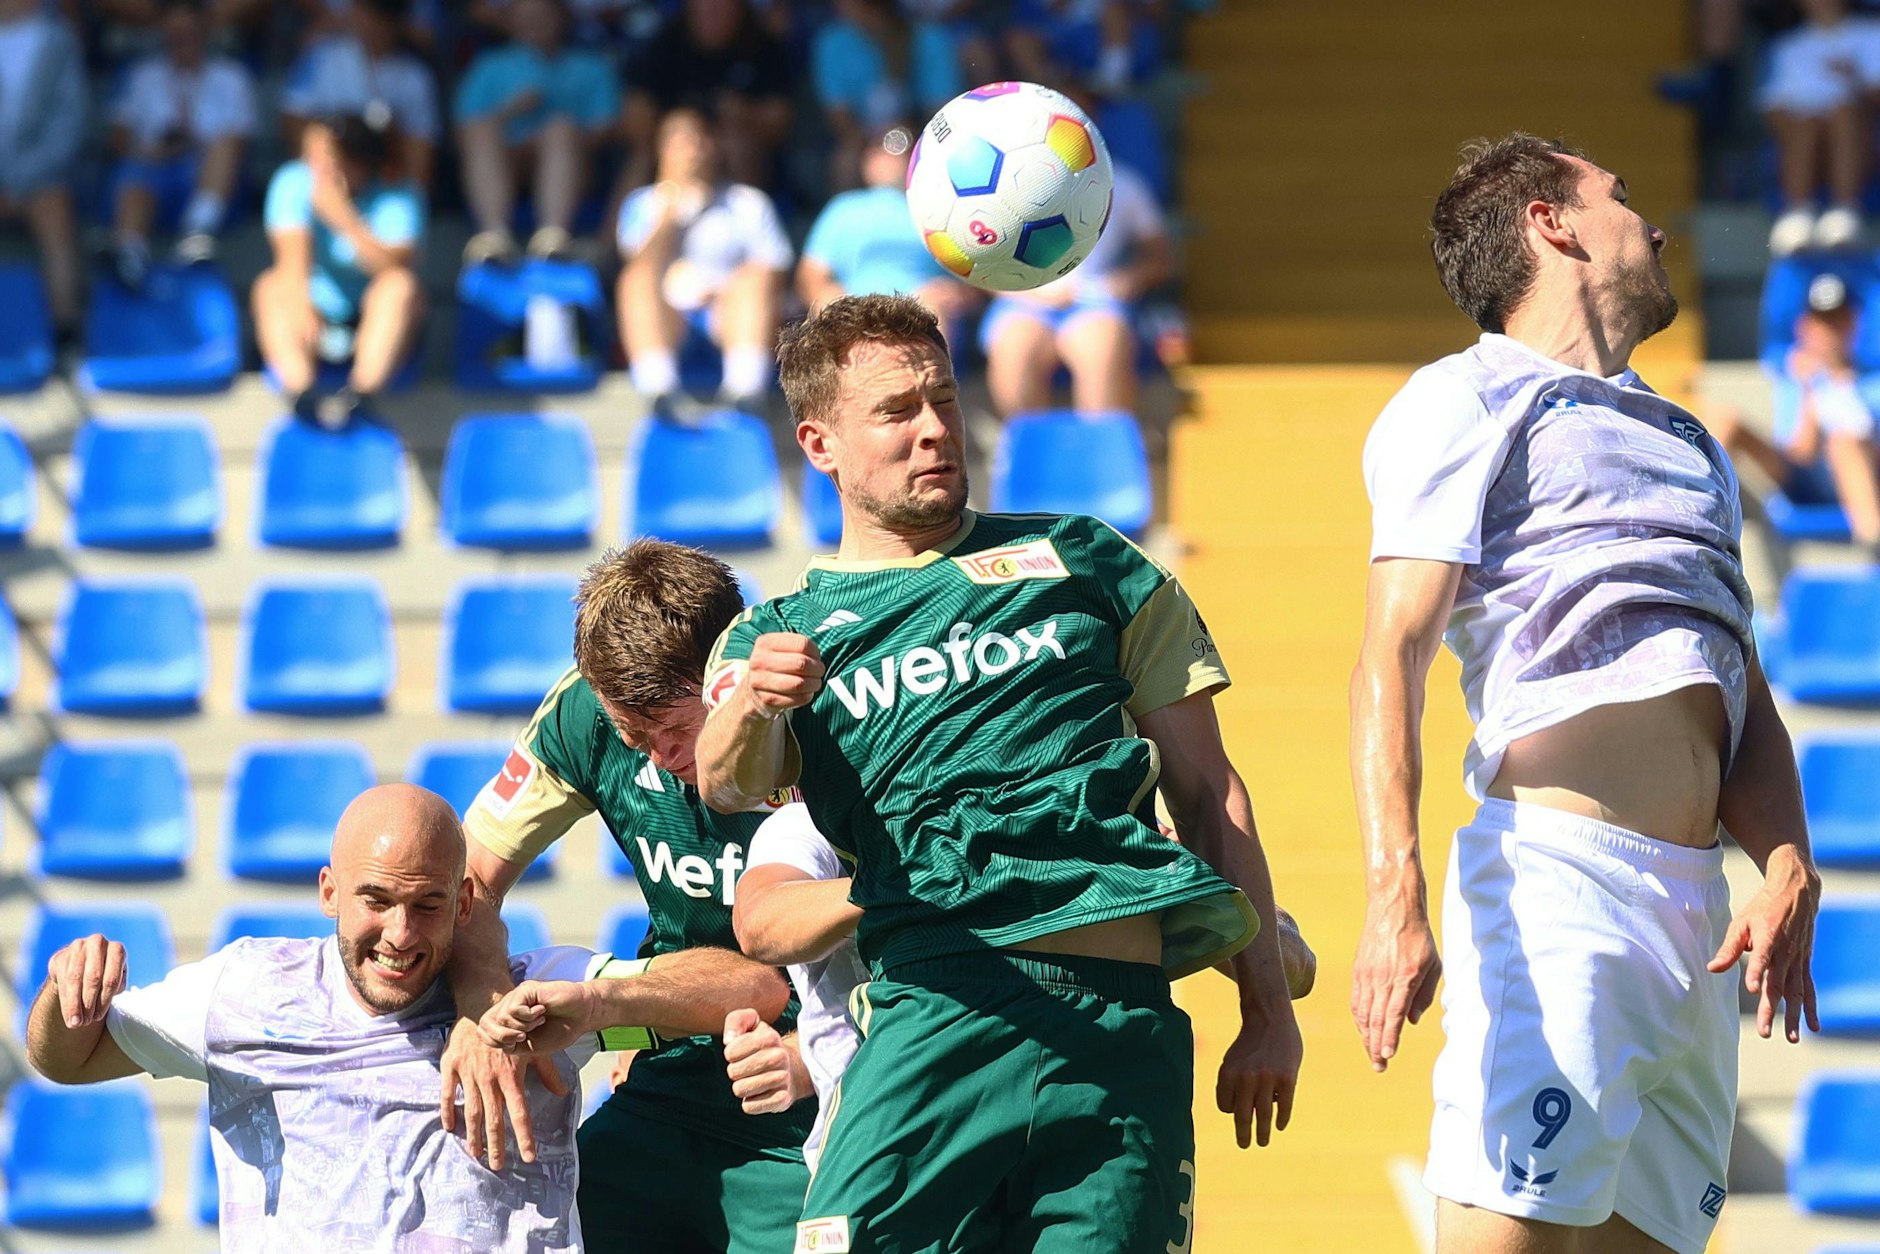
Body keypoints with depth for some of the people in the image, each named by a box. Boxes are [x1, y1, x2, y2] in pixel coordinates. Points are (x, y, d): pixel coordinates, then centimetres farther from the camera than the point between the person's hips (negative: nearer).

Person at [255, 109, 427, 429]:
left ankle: (360, 394, -46)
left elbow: (394, 267, -27)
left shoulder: (396, 198, -12)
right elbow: (293, 259, -21)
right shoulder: (294, 183, -8)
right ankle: (302, 391, -46)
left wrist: (345, 219, -35)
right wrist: (300, 304, -41)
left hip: (376, 326, -2)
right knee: (272, 287, -25)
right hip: (319, 319, 2)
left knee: (401, 284, -31)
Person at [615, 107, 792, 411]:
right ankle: (658, 389, -53)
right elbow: (644, 271, 2)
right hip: (668, 318, 0)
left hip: (728, 317, 0)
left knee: (754, 276, -29)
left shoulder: (749, 202, 20)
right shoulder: (645, 203, 20)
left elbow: (775, 273, 7)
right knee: (638, 279, -29)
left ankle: (745, 386, -51)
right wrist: (669, 213, -4)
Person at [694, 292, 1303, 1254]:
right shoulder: (779, 635, 20)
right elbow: (727, 785, -2)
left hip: (1124, 1012, 1)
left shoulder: (1082, 562, 23)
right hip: (936, 1008, -1)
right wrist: (750, 702, -27)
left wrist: (1267, 1011, 11)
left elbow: (1207, 791, 20)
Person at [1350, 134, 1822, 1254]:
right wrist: (1394, 899, -22)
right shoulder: (1471, 398, 5)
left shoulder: (1691, 444, 29)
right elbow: (1392, 658, -7)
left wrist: (1790, 872, 3)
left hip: (1698, 909, 7)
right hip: (1558, 873, -7)